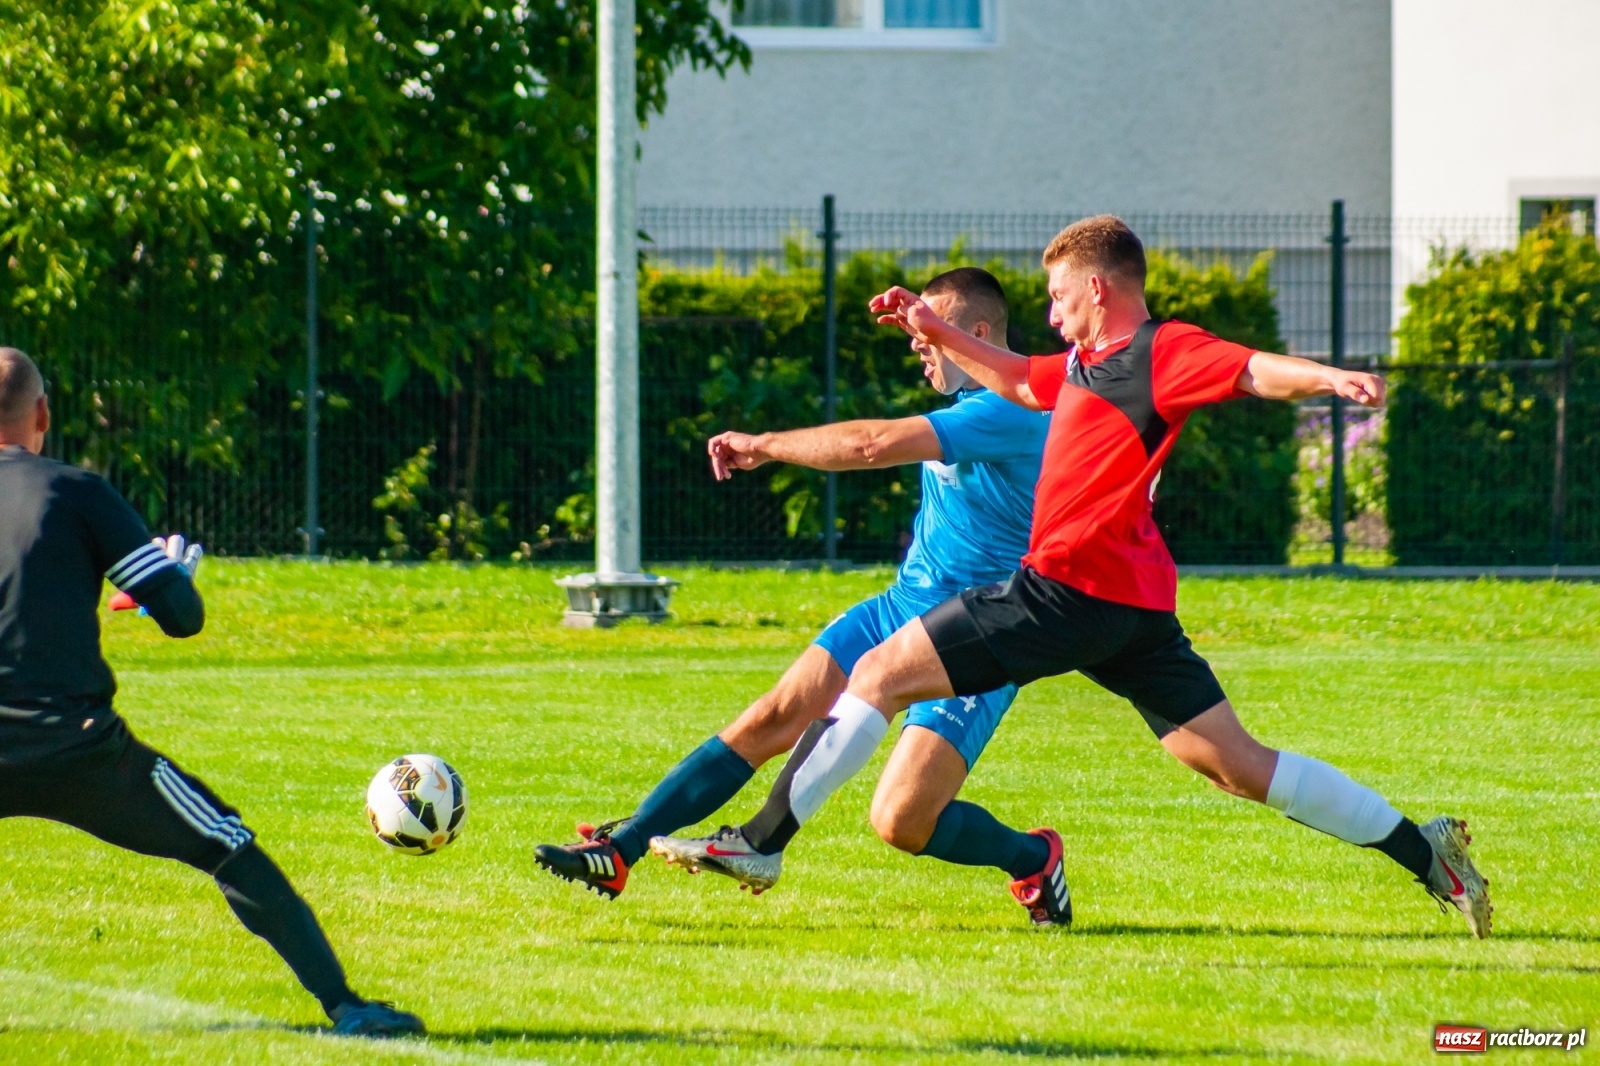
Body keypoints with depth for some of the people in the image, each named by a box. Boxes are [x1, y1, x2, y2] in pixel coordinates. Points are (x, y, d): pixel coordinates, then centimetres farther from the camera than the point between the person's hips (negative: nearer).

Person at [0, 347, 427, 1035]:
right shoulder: (77, 493, 1)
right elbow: (182, 616, -1)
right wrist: (179, 574, 22)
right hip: (76, 744, -2)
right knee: (233, 853, 8)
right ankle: (341, 1004, 1)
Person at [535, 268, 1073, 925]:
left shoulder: (1010, 413, -22)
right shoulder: (969, 405, 9)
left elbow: (873, 446, -27)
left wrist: (763, 445, -18)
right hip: (903, 607, 9)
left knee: (901, 822, -19)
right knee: (771, 721, -3)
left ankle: (1035, 858, 9)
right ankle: (617, 853, -1)